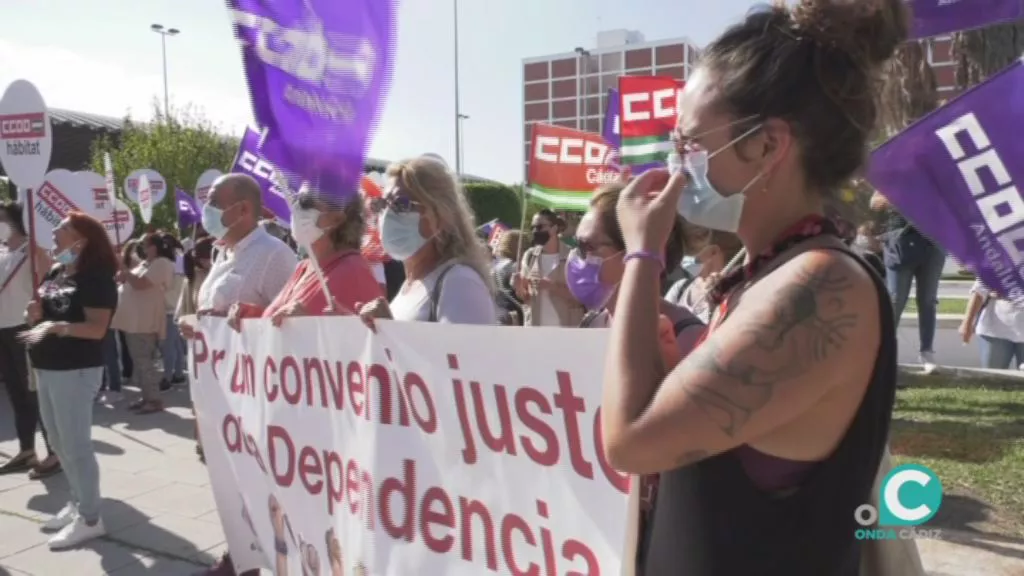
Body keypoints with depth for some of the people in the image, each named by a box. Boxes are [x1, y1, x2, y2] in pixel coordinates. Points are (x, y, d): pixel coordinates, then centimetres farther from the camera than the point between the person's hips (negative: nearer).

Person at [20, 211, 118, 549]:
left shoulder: (95, 278, -14)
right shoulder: (55, 273, 12)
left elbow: (97, 328, -22)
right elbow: (43, 316, 21)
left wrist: (55, 326, -32)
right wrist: (35, 315, 0)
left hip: (75, 371, -9)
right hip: (47, 369, 9)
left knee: (76, 445, -4)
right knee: (60, 443, 17)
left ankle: (90, 519, 6)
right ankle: (77, 503, 31)